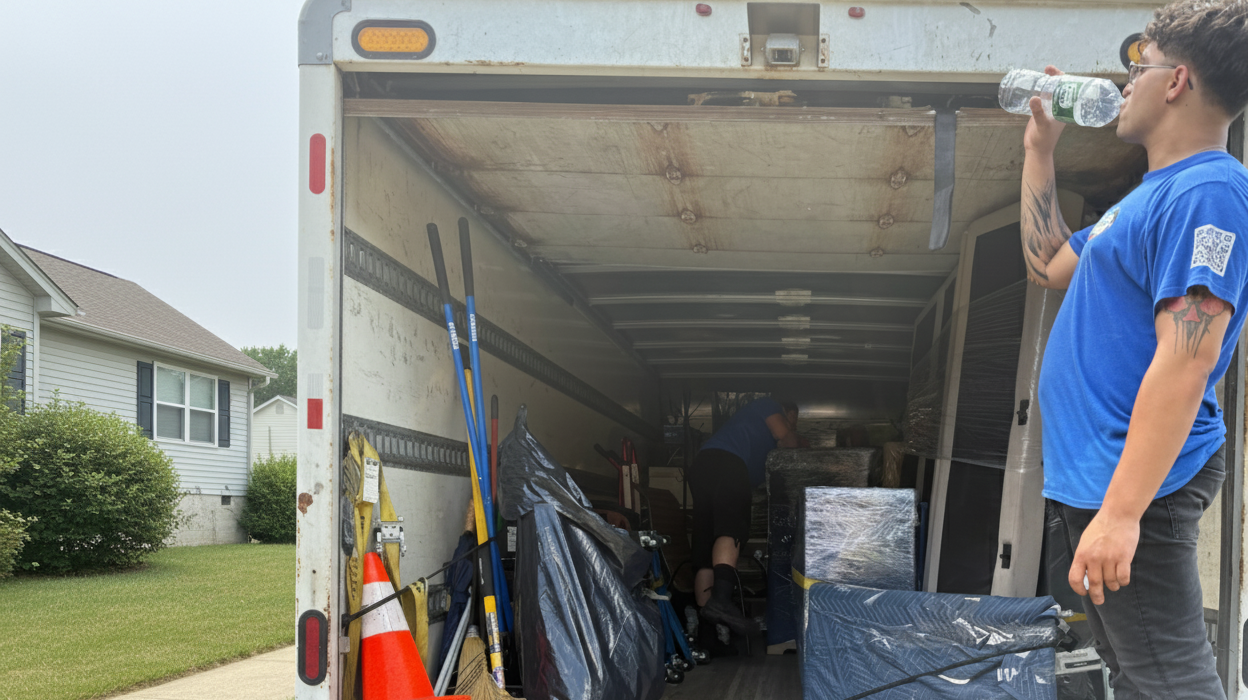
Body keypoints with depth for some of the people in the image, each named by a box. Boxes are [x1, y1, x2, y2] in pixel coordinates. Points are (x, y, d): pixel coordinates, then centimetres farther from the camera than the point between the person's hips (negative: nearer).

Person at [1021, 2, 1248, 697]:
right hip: (1090, 473, 11)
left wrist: (1121, 510, -30)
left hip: (1136, 479, -11)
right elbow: (1050, 265, 29)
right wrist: (1040, 151, 25)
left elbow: (1185, 359, -25)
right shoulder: (1157, 194, 17)